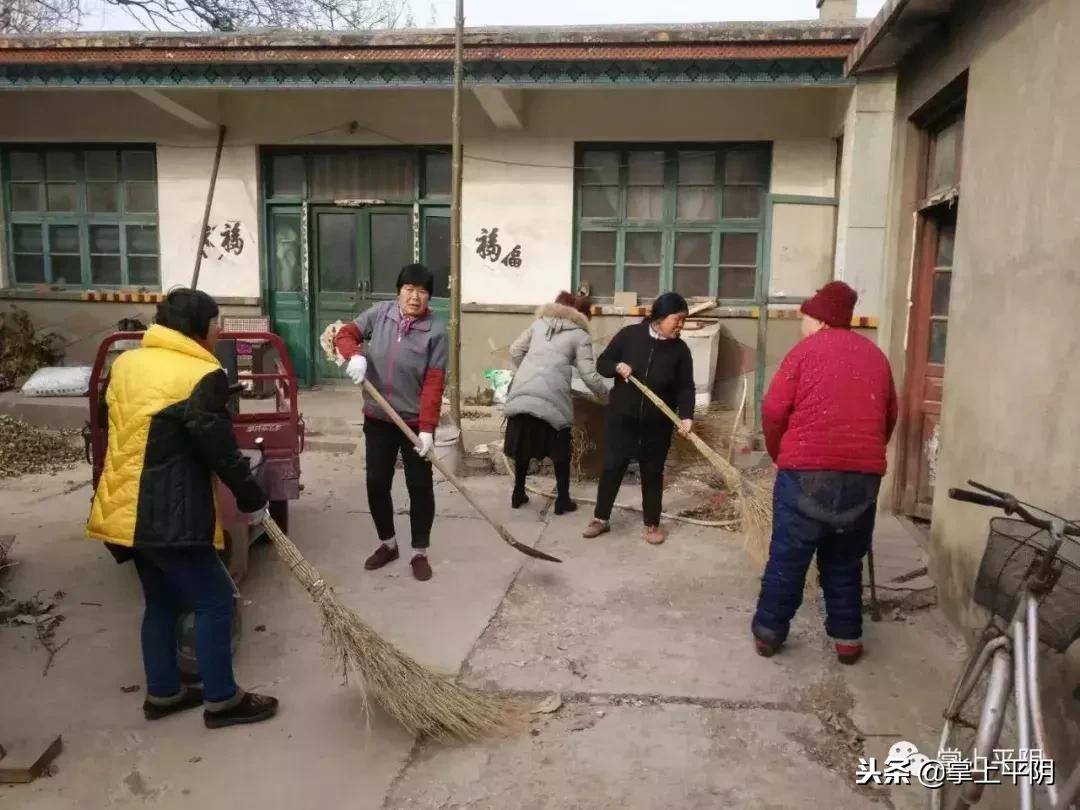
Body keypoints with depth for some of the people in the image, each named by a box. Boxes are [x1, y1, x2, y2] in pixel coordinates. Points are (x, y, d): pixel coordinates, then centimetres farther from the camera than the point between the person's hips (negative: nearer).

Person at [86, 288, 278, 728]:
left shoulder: (126, 363, 9)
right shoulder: (201, 376, -17)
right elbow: (220, 450, -15)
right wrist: (252, 499, -3)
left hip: (124, 507, 9)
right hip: (166, 515, -9)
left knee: (161, 599, 21)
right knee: (214, 599, 3)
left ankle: (163, 692, 31)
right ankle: (221, 699, 13)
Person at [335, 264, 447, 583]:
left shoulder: (436, 331, -13)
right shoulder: (380, 313, -3)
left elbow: (434, 383, -16)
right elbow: (345, 334, 1)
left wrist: (427, 428, -22)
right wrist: (355, 355, -23)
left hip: (415, 422, -3)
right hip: (378, 419, 3)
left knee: (420, 487, 5)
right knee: (376, 484, 11)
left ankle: (420, 553, 20)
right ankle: (387, 544, 31)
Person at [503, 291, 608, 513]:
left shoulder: (540, 322, 20)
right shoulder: (580, 335, 7)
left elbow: (515, 350, 18)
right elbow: (589, 375, 2)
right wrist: (606, 395, 17)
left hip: (522, 391, 4)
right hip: (552, 396, -4)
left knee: (524, 444, 17)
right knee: (560, 449, 11)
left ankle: (518, 494, 27)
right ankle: (563, 500, 16)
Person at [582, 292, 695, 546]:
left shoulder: (680, 349, -4)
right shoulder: (629, 335, -6)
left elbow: (685, 387, -4)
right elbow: (602, 363, 1)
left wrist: (686, 415, -19)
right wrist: (617, 367, -20)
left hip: (657, 425, 1)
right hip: (621, 419, 0)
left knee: (652, 474, 9)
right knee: (611, 467, 6)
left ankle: (652, 524, 24)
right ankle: (601, 518, 21)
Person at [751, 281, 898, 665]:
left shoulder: (805, 350, 0)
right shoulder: (875, 355, 14)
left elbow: (773, 410, -5)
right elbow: (889, 416, 20)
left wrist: (779, 454, 10)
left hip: (806, 470, -4)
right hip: (863, 473, 4)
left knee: (787, 557, 7)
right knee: (845, 560, 16)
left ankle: (768, 632, 16)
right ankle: (847, 638, 22)